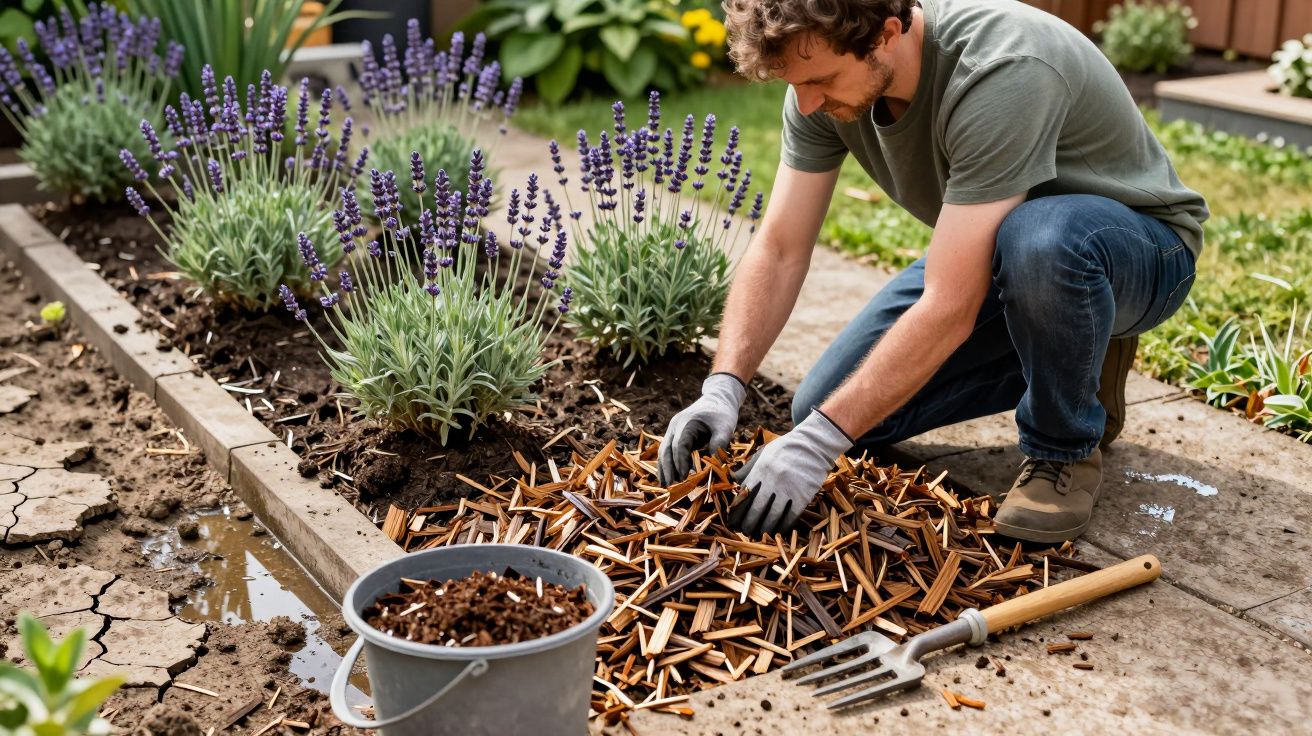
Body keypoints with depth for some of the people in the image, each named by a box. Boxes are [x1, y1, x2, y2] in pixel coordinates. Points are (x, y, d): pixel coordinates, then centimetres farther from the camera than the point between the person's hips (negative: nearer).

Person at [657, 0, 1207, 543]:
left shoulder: (1001, 70, -37)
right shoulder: (826, 72, -16)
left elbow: (950, 307, -39)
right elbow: (778, 252, -12)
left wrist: (818, 440, -38)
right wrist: (722, 389, -25)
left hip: (1140, 245, -6)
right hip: (987, 253, 7)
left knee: (1039, 238, -42)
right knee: (827, 407, -3)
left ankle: (1066, 448, -13)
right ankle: (1063, 363, 12)